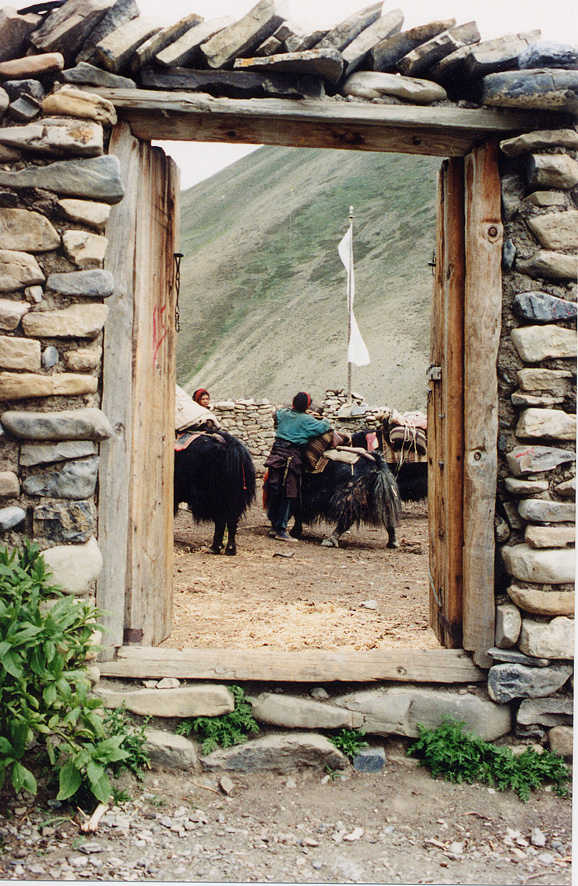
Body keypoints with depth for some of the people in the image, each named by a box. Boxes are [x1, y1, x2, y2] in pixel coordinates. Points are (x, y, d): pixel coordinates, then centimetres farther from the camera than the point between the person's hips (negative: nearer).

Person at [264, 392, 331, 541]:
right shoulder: (307, 420, -7)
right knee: (288, 494, -2)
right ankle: (281, 529, -4)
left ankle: (274, 525, 21)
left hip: (276, 453, 6)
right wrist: (325, 421, 14)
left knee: (274, 491, 13)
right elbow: (322, 427, -8)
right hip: (292, 458, -6)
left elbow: (276, 414, 32)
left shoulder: (283, 414, 10)